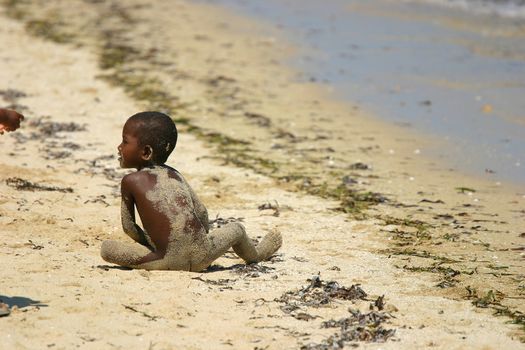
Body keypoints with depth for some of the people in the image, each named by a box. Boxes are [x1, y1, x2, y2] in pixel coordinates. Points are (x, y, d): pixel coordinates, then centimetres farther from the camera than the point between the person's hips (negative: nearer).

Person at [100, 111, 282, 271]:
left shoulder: (130, 181, 3)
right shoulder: (175, 175, 17)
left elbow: (128, 226, 6)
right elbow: (202, 213, 21)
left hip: (169, 262, -4)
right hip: (200, 258, 4)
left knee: (106, 248, 2)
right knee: (236, 228, 32)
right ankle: (256, 253, 55)